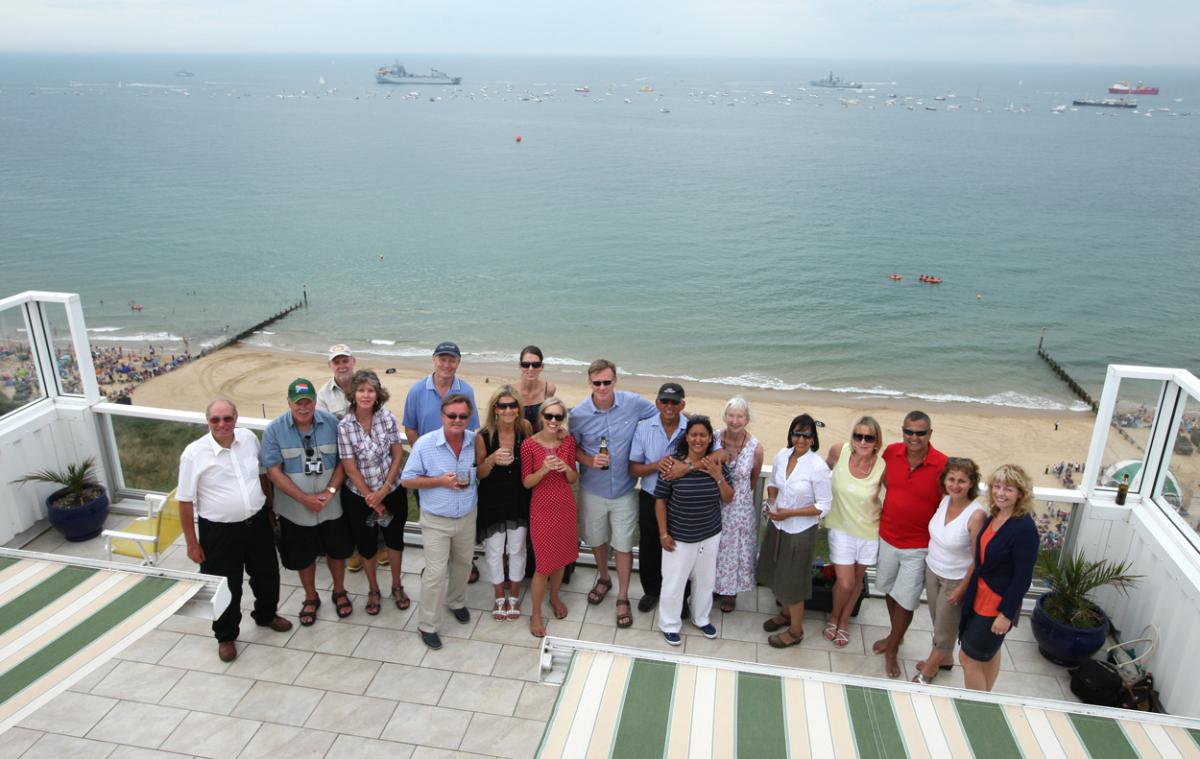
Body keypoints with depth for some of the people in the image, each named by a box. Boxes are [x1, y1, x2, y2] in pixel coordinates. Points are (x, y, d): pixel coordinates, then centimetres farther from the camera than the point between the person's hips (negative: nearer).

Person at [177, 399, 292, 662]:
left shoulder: (249, 438, -6)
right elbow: (185, 501, -11)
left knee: (267, 574, 21)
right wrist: (192, 543, -9)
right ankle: (226, 636, 36)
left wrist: (269, 506, 16)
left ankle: (266, 614, 49)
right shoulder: (194, 453, -18)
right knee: (226, 587, 11)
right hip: (219, 531, -4)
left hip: (257, 522, 4)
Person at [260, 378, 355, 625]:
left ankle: (339, 592, 40)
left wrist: (330, 490, -17)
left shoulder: (331, 423, -9)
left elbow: (343, 460, -4)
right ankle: (311, 598, 39)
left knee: (337, 550, 17)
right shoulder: (275, 429, -13)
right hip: (295, 509, -1)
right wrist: (305, 499, -18)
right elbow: (273, 471, -13)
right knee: (303, 556, 16)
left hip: (331, 505, 1)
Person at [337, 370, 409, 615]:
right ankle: (373, 591, 37)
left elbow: (398, 456, -6)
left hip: (392, 491, 2)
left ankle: (397, 586, 38)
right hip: (360, 496, -1)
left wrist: (383, 491, -13)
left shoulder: (388, 418, -11)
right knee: (366, 544, 15)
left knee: (395, 539, 16)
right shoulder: (345, 426, -17)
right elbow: (350, 468, -13)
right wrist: (372, 500, -9)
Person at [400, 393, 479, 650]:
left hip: (467, 517, 4)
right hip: (436, 520, -4)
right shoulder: (425, 444, -19)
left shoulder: (475, 441, -9)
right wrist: (439, 481, -24)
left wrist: (471, 481, -8)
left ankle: (456, 601, 49)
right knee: (436, 573, -3)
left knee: (463, 564, 23)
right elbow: (407, 480, -13)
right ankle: (428, 626, 14)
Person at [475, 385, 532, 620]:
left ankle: (514, 596, 37)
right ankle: (499, 597, 35)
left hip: (519, 501, 1)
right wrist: (492, 459, -27)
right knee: (494, 551, 12)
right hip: (492, 502, -1)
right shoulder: (484, 435, -16)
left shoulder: (525, 430, -10)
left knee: (517, 550, 14)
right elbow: (479, 473, -10)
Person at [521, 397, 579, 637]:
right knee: (544, 564, 1)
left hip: (566, 505, 4)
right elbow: (526, 482, -8)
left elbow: (573, 480, 4)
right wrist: (544, 469, -25)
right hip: (542, 507, -4)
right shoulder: (529, 444, -13)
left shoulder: (568, 441, -3)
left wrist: (567, 468, -18)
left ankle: (554, 597, 44)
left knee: (561, 557, 18)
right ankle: (536, 613, 21)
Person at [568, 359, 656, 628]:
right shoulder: (579, 414, -13)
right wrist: (590, 461, -18)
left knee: (623, 545, 7)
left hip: (624, 490, -1)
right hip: (592, 490, 1)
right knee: (597, 539, 21)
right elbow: (572, 447, 0)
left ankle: (623, 598, 25)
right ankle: (603, 578, 48)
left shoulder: (634, 403, -14)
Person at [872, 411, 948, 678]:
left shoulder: (943, 465, -21)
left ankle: (892, 650, 29)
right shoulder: (891, 452, -9)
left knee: (905, 600, 8)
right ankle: (896, 634, 47)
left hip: (918, 547, -4)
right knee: (889, 590, 22)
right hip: (888, 538, 4)